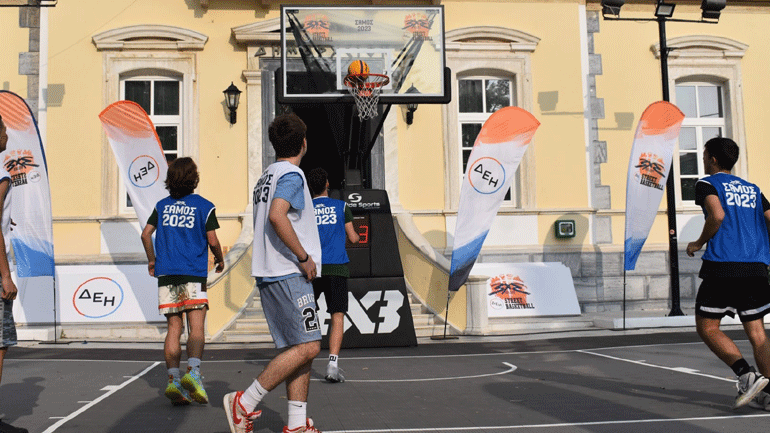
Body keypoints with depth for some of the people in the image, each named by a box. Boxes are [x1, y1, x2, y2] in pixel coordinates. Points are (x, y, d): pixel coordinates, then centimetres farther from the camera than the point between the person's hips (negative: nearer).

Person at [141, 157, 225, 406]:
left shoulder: (162, 205, 13)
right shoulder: (204, 206, 1)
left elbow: (146, 234, 9)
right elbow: (212, 241, -2)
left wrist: (152, 260, 23)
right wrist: (220, 260, 16)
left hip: (166, 273, 4)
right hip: (193, 273, -4)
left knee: (174, 328, 5)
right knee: (196, 327, -5)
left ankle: (173, 380, -3)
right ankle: (193, 371, -23)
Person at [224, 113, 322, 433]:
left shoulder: (267, 176, 19)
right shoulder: (291, 174, -10)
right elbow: (277, 216, -26)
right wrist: (304, 257, -19)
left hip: (270, 274, 10)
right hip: (289, 274, -10)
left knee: (298, 348, 9)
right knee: (307, 346, -9)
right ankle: (245, 403, -5)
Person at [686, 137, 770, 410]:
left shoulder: (707, 184, 2)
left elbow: (717, 215, -16)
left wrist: (699, 243, -3)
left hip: (722, 266, -6)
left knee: (707, 327, 5)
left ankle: (747, 375, -12)